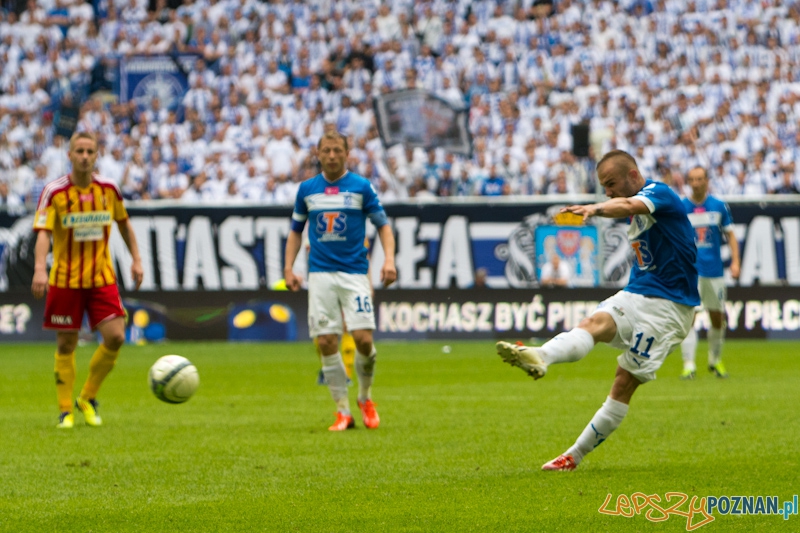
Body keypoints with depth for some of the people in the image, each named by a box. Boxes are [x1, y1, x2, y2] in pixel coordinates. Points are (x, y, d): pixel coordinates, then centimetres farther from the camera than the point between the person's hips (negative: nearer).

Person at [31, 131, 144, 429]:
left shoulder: (108, 189, 2)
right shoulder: (54, 192, -9)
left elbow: (124, 223, 18)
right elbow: (43, 232, -18)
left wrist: (136, 259, 12)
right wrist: (40, 269, -33)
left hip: (102, 277, 3)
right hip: (65, 279, -3)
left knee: (115, 337, -10)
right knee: (66, 345, 3)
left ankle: (88, 398, 11)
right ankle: (65, 410, 15)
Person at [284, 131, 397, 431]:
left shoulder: (361, 187, 3)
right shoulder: (307, 189, 10)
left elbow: (383, 225, 5)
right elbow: (296, 230, 18)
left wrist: (389, 259, -9)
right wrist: (288, 267, 8)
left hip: (354, 271, -2)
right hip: (320, 273, 2)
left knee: (363, 338, -13)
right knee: (327, 342, -6)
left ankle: (365, 397, 14)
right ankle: (343, 411, 2)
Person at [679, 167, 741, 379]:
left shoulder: (719, 206, 5)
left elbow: (730, 234, 9)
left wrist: (735, 262, -1)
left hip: (714, 271, 2)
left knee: (717, 318, 9)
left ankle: (715, 360, 29)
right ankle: (689, 365, -14)